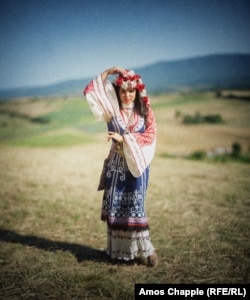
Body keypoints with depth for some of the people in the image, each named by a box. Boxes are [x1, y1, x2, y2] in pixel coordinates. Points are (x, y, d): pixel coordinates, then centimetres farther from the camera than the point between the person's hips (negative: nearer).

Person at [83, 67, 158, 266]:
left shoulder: (146, 112, 2)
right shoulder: (112, 109, 4)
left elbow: (150, 136, -9)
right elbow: (90, 92, -2)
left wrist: (124, 138, -17)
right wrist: (107, 73, -7)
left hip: (137, 164, -2)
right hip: (116, 165, 2)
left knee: (135, 206, -5)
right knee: (115, 206, 5)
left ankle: (146, 249, 6)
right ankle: (118, 249, 17)